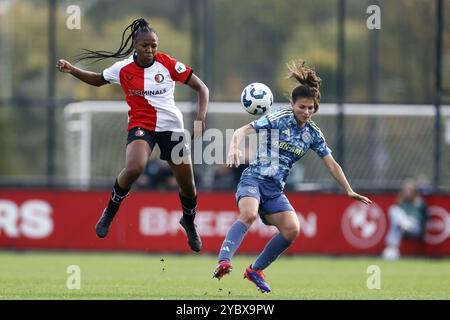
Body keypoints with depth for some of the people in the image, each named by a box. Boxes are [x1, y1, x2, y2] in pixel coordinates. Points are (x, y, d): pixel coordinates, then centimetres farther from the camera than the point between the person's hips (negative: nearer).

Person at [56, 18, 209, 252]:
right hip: (141, 125, -1)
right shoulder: (123, 69, -6)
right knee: (134, 168, -32)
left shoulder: (168, 64, -9)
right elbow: (97, 80, 14)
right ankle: (110, 212, -7)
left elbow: (201, 88, -4)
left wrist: (200, 118, -17)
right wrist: (71, 70, -1)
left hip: (171, 127, 1)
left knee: (187, 183, 7)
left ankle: (189, 221, 40)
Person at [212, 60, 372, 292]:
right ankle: (223, 262, -45)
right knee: (249, 214, -33)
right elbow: (243, 130, -13)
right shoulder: (278, 119, -7)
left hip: (275, 189, 6)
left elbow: (331, 164, 14)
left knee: (292, 229, -11)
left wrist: (349, 191, 10)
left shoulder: (313, 134, 9)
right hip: (254, 179, -6)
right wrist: (234, 148, -33)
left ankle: (256, 270, 5)